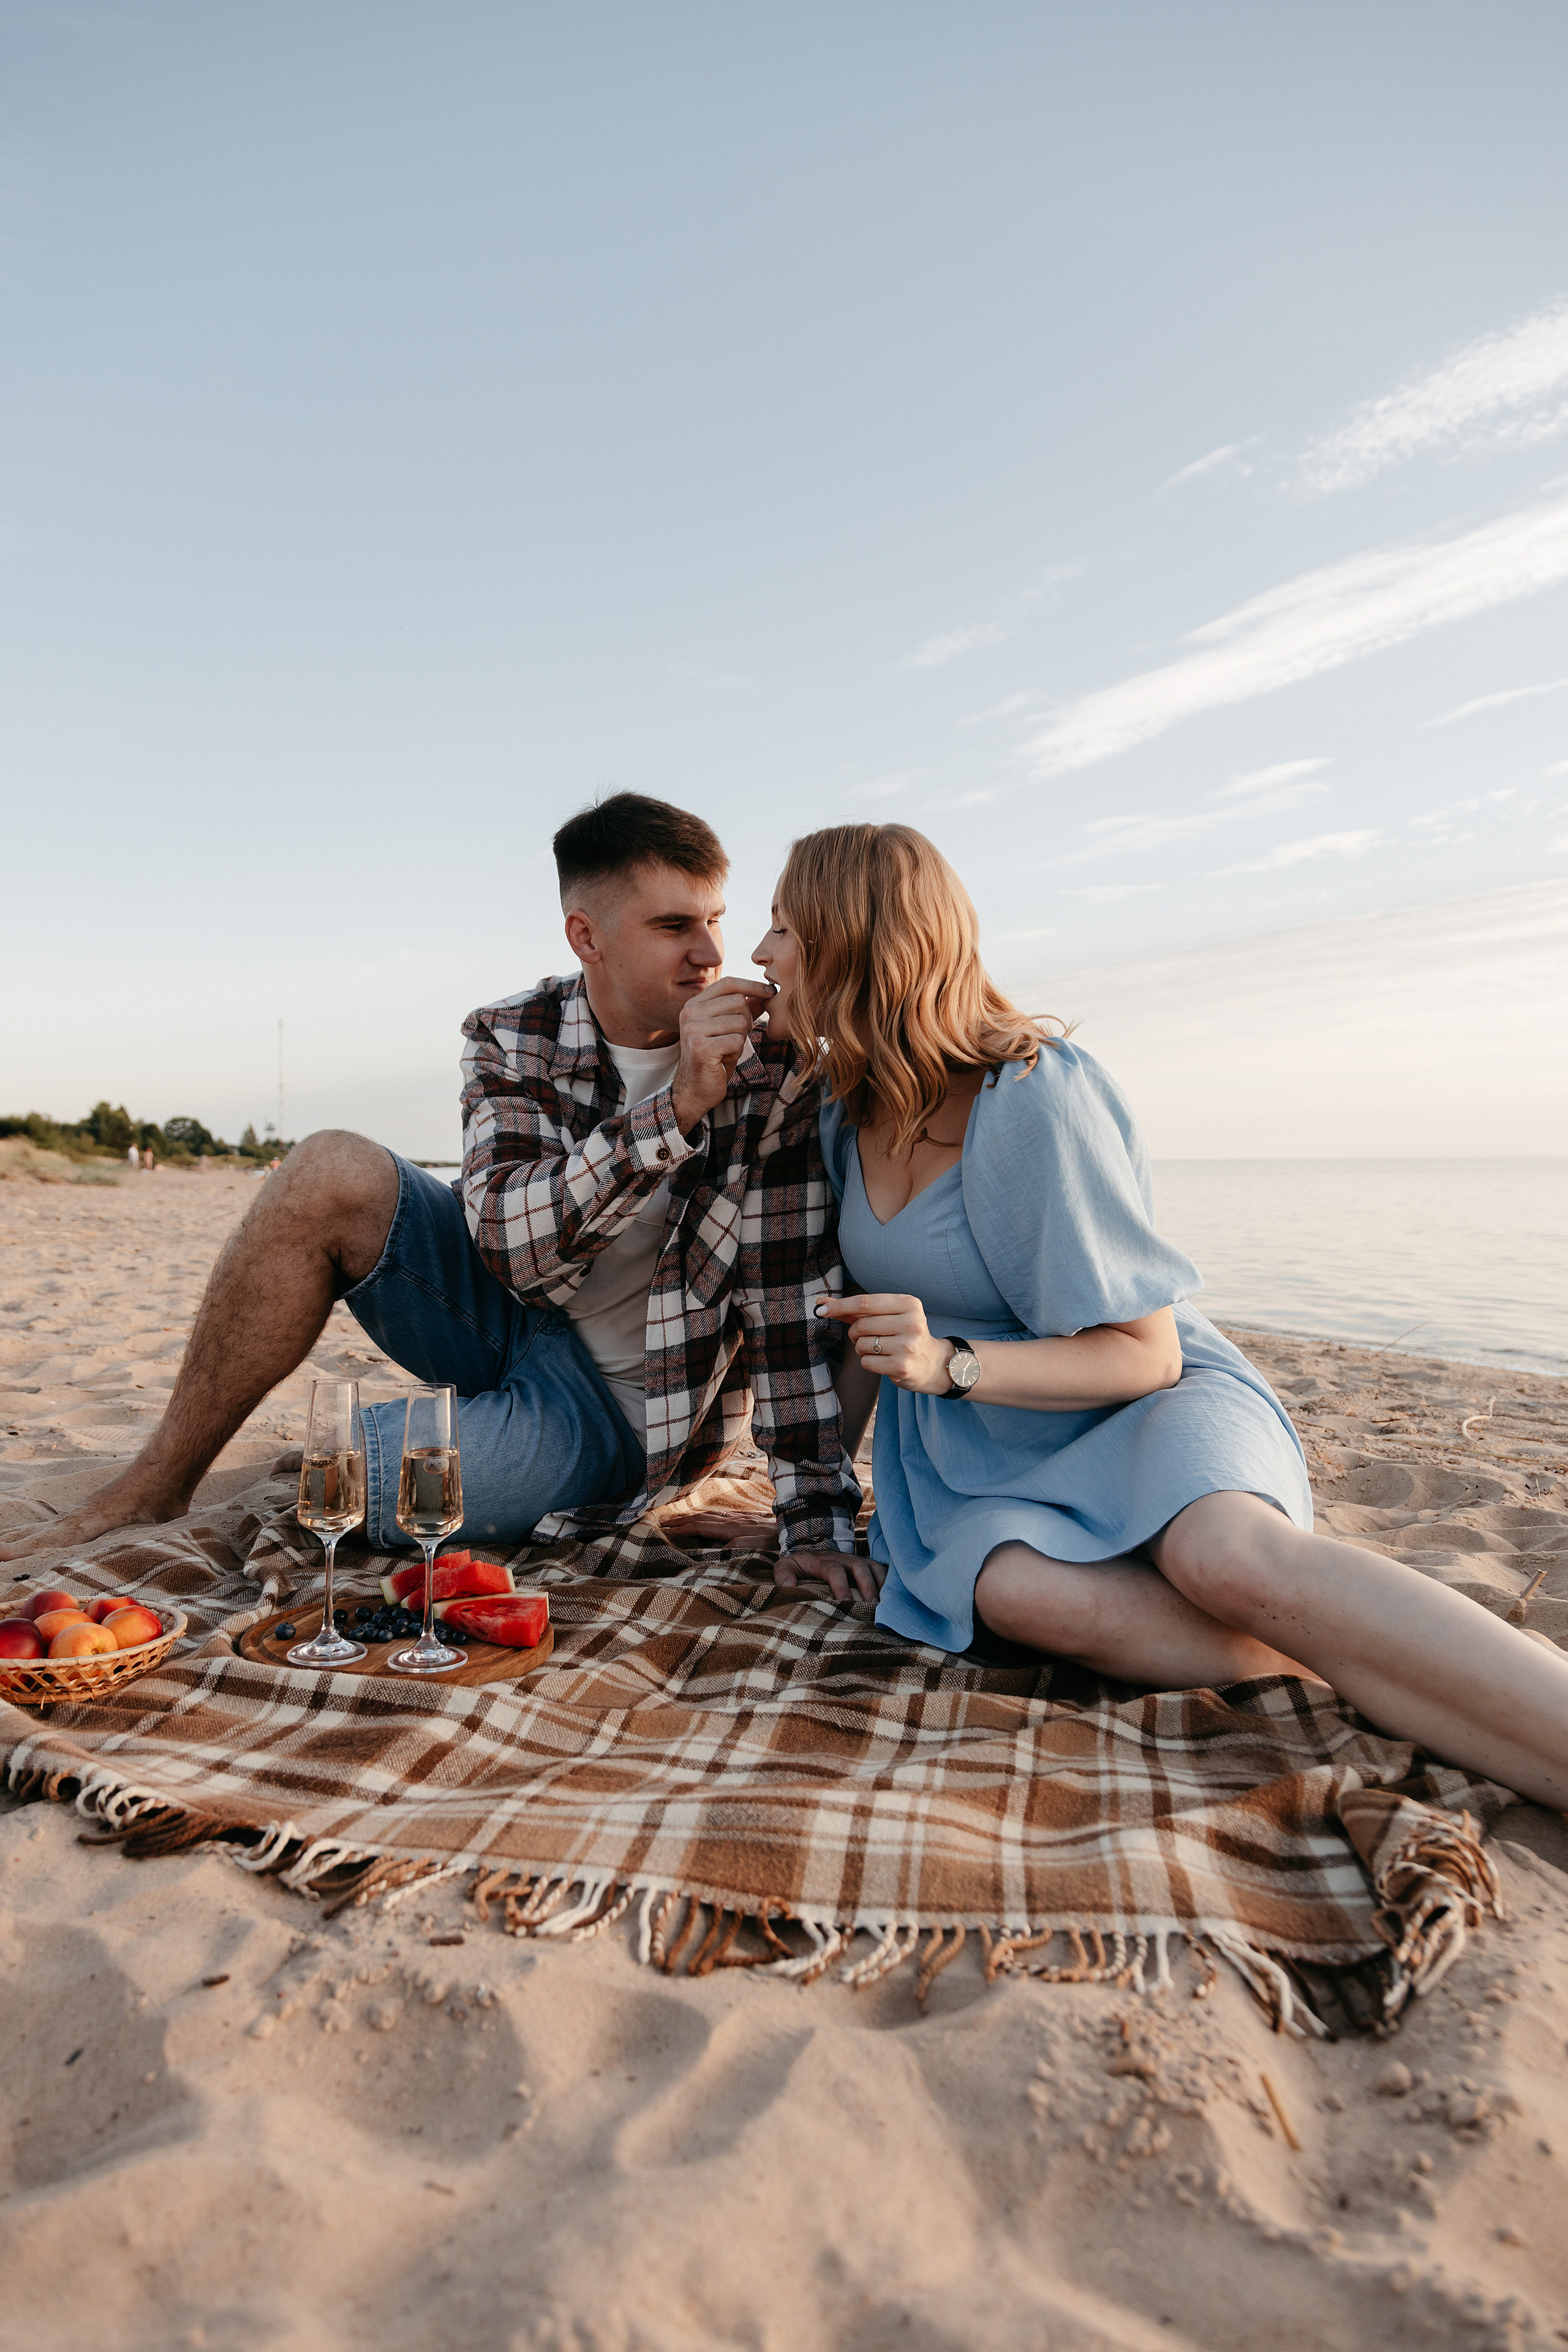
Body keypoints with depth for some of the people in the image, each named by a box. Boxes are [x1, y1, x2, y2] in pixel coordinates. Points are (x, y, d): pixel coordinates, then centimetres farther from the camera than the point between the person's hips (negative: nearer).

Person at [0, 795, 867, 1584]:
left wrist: (820, 1520, -19)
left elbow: (795, 1291, -16)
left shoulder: (766, 1057, -16)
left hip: (614, 1406, -3)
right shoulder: (511, 1040, -9)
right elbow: (513, 1243, -23)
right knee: (330, 1173, -21)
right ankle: (154, 1485, -5)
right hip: (509, 1316, 3)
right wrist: (676, 1111, -35)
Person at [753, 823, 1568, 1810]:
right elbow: (872, 1321, 16)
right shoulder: (847, 1118, 2)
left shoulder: (1031, 1100, -19)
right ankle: (1371, 1667, -24)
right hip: (977, 1445, 5)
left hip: (1144, 1400, -4)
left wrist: (950, 1363, -31)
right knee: (1018, 1592, -32)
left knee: (1227, 1558, -39)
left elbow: (1145, 1356, -16)